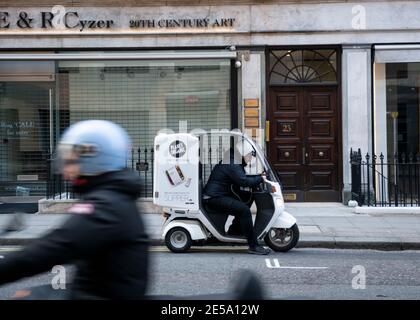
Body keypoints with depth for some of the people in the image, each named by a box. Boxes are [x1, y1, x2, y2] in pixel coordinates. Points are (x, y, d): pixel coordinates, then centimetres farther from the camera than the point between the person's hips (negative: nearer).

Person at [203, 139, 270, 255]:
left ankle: (234, 229, 18)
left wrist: (258, 177, 7)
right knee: (244, 209, -25)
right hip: (214, 198, -11)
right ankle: (253, 246, -22)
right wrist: (260, 179, -16)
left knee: (248, 198, 17)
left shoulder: (235, 164, 16)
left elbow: (243, 178, 21)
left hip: (221, 194, 11)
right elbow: (244, 181, -28)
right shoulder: (232, 166, -18)